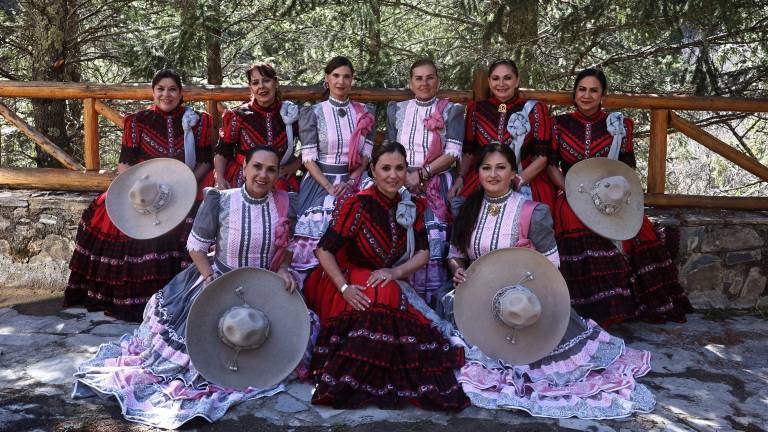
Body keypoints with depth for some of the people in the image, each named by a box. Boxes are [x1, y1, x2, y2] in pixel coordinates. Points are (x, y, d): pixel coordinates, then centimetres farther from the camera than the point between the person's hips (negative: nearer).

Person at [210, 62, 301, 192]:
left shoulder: (291, 114, 2)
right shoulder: (238, 116, -2)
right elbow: (221, 152, 3)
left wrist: (296, 165, 3)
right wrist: (219, 178, -12)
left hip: (280, 185, 1)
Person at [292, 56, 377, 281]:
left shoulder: (365, 113, 9)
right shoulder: (312, 113, 2)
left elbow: (366, 155, 5)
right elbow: (308, 158, -4)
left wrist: (349, 182, -11)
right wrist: (329, 188, -15)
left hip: (353, 183, 2)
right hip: (320, 183, -1)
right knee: (319, 240, -15)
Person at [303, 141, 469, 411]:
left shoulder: (413, 207, 3)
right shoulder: (356, 205, -13)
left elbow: (422, 253, 2)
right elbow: (324, 250, -13)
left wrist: (396, 272, -18)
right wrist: (345, 288, -26)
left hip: (391, 285, 5)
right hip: (350, 282, -4)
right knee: (381, 295, -34)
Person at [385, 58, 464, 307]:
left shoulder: (451, 111, 5)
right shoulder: (397, 110, 14)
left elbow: (453, 154, -4)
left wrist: (422, 174, -12)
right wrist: (405, 177, -5)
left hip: (436, 187, -2)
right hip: (401, 186, 2)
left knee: (433, 248, -9)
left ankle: (431, 304, -1)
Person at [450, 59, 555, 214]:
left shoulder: (534, 109, 4)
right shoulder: (476, 109, 12)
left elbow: (542, 156, -1)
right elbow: (469, 152, 15)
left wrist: (519, 180, -13)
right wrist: (460, 177, -3)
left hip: (526, 179, -2)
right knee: (457, 204, -26)